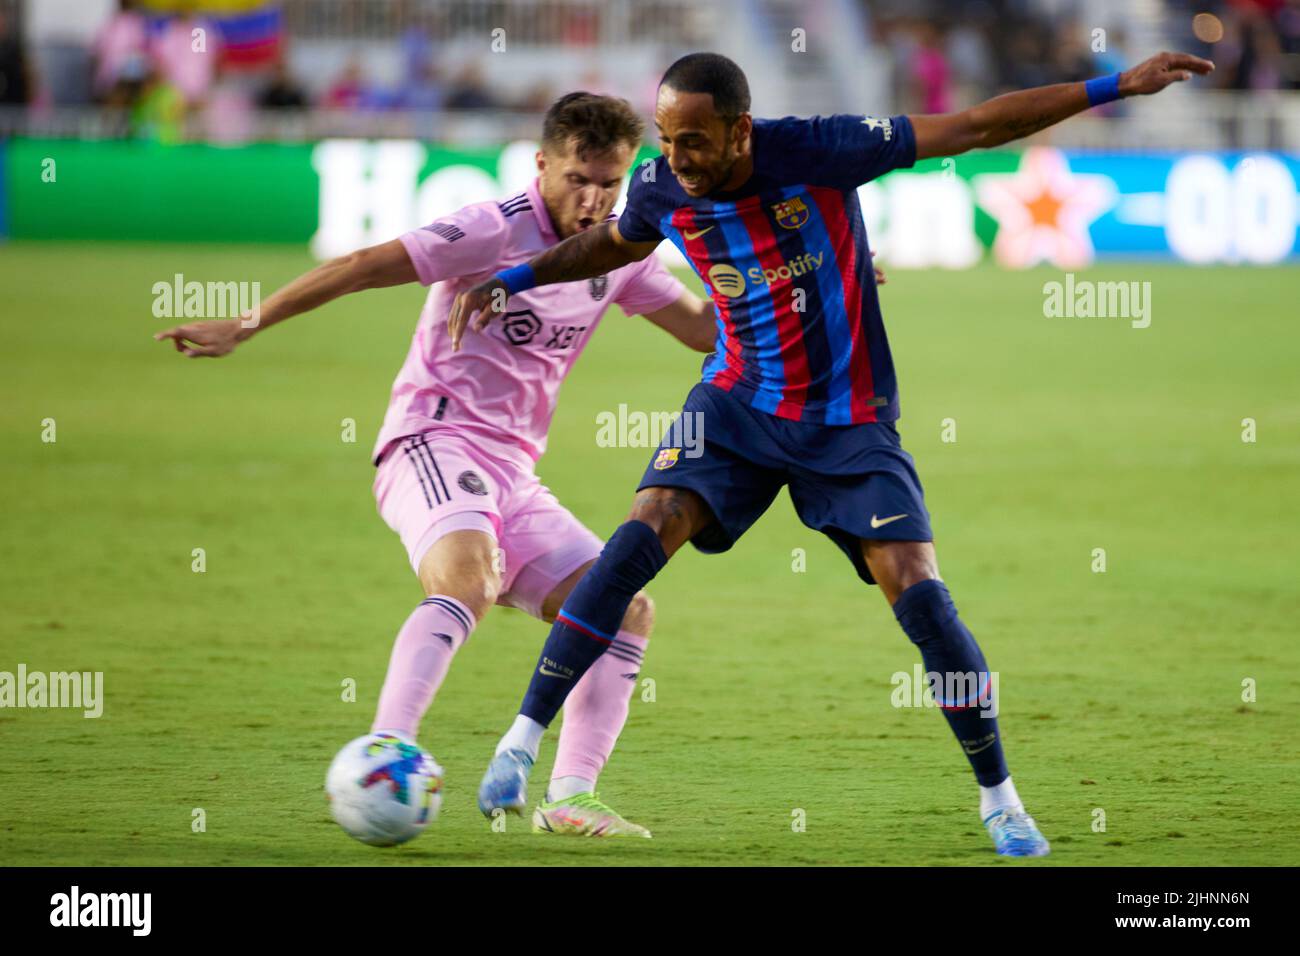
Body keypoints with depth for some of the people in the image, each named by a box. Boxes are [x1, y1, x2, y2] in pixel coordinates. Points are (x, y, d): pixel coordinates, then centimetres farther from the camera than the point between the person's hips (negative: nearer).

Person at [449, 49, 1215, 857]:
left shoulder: (817, 153, -21)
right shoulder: (661, 191, -9)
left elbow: (974, 128, -18)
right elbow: (615, 244, 18)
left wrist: (1116, 86, -20)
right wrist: (517, 280, 10)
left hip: (850, 421, -2)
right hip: (739, 404, 2)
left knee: (919, 592, -13)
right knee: (639, 541, -20)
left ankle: (1000, 798, 6)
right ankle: (522, 742, -12)